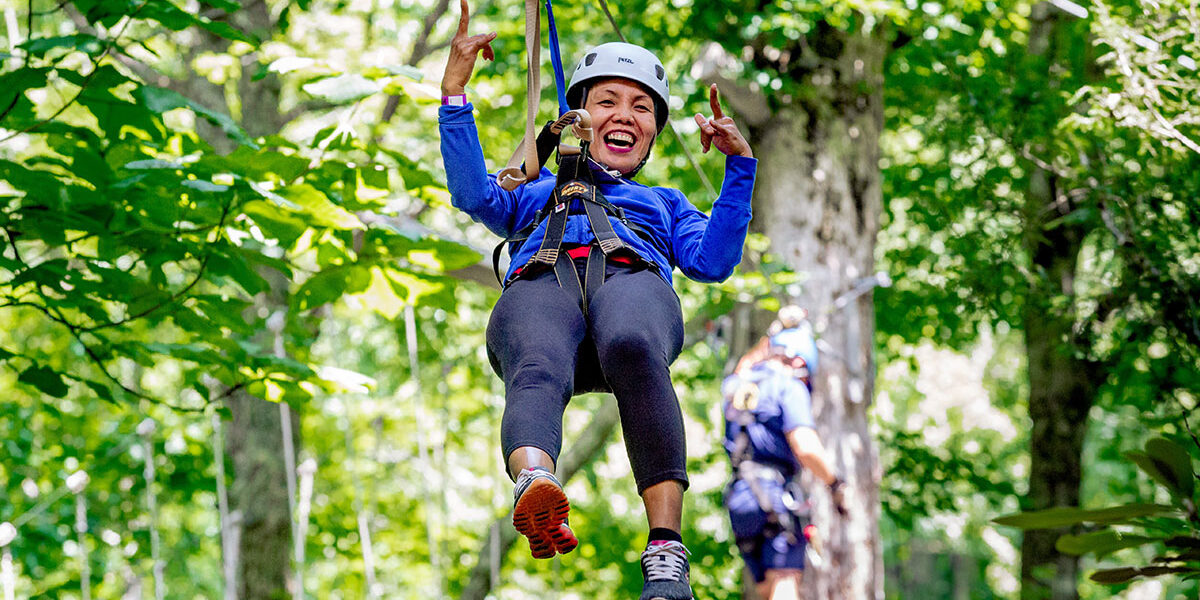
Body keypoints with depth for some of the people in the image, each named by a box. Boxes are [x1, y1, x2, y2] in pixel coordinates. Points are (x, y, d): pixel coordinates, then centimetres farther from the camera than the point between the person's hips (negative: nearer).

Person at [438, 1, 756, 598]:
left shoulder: (664, 203, 44)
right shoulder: (534, 190, 44)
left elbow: (712, 262, 21)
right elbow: (473, 195, 19)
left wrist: (739, 165, 17)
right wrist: (454, 94, 16)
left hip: (632, 277, 0)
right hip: (539, 285, 1)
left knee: (632, 348, -41)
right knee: (538, 373, -39)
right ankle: (533, 482, -73)